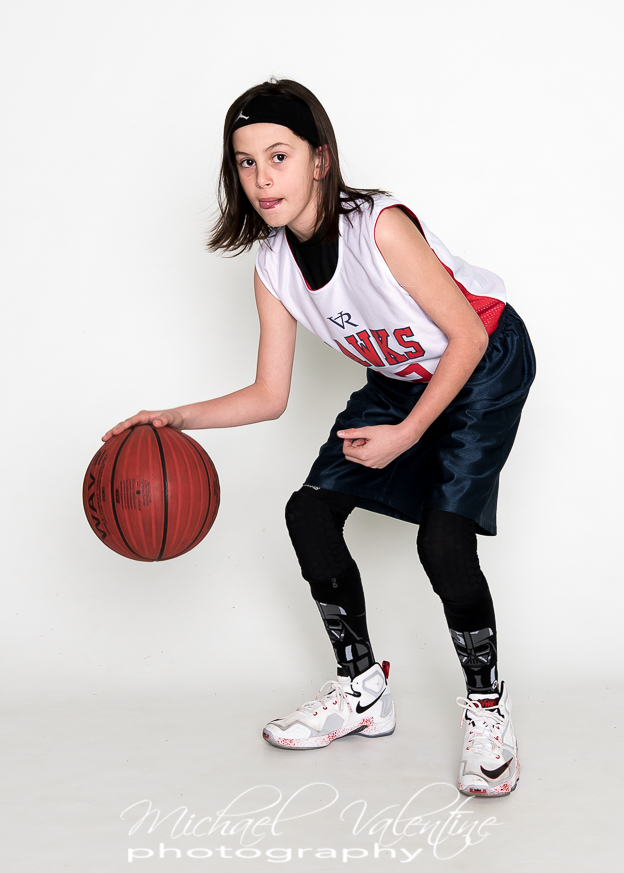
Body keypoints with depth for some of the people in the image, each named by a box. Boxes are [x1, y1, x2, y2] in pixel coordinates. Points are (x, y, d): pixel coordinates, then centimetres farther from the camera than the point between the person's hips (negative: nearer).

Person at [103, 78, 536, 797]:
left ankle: (486, 704, 4)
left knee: (442, 537, -21)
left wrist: (404, 436, -23)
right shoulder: (274, 270, -11)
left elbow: (467, 336, -24)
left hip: (486, 364, -7)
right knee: (311, 510, -2)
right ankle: (361, 691, 14)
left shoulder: (381, 226, -31)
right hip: (399, 378, 7)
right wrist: (178, 419, -17)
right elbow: (270, 395, -4)